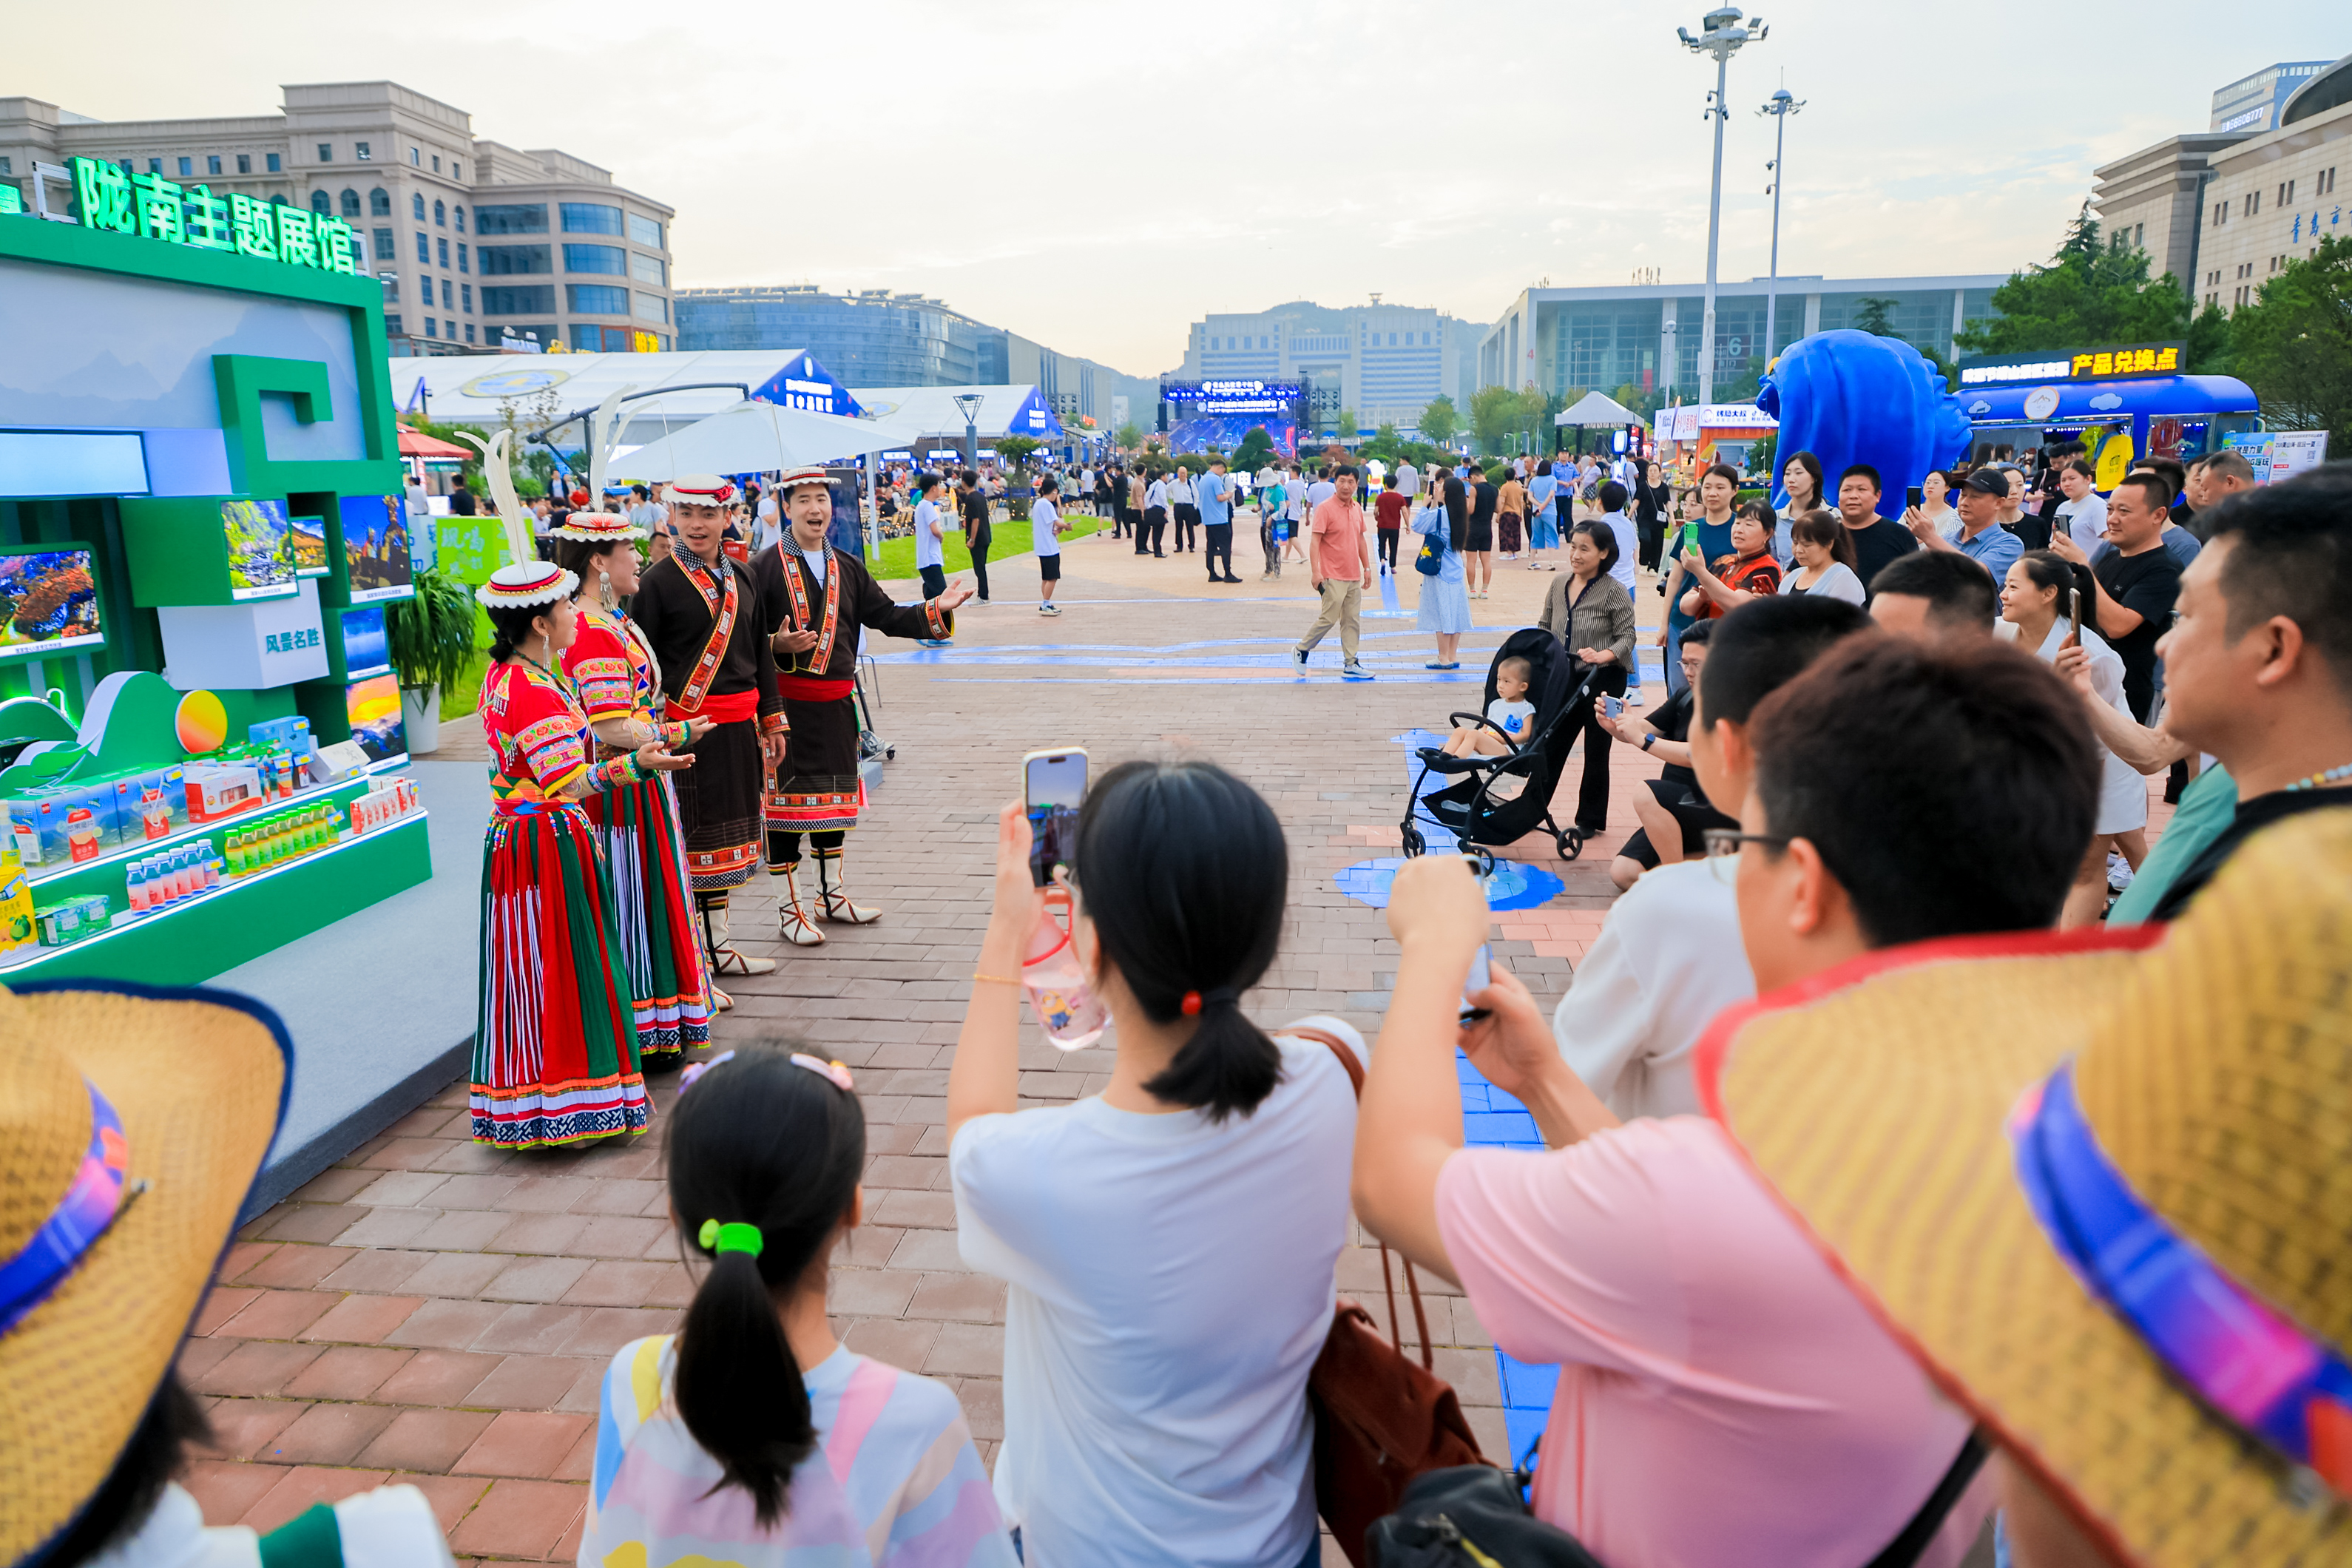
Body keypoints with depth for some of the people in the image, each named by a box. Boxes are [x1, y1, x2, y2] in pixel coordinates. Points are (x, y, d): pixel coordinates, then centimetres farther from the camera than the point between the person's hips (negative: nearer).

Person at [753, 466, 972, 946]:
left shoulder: (848, 568, 12)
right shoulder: (764, 569, -5)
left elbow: (886, 616, 8)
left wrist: (937, 608, -4)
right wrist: (778, 645, -28)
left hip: (837, 701, 6)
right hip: (787, 703, -5)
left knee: (833, 796, 15)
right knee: (786, 799, 0)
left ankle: (832, 894, 30)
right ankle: (791, 908, 11)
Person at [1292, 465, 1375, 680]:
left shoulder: (1357, 509, 11)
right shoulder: (1325, 509, -10)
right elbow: (1315, 541, -14)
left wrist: (1367, 567, 18)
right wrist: (1316, 572, -21)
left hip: (1354, 576, 7)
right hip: (1333, 576, -7)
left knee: (1352, 621, 7)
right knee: (1329, 618, -5)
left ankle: (1350, 665, 12)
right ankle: (1301, 651, 13)